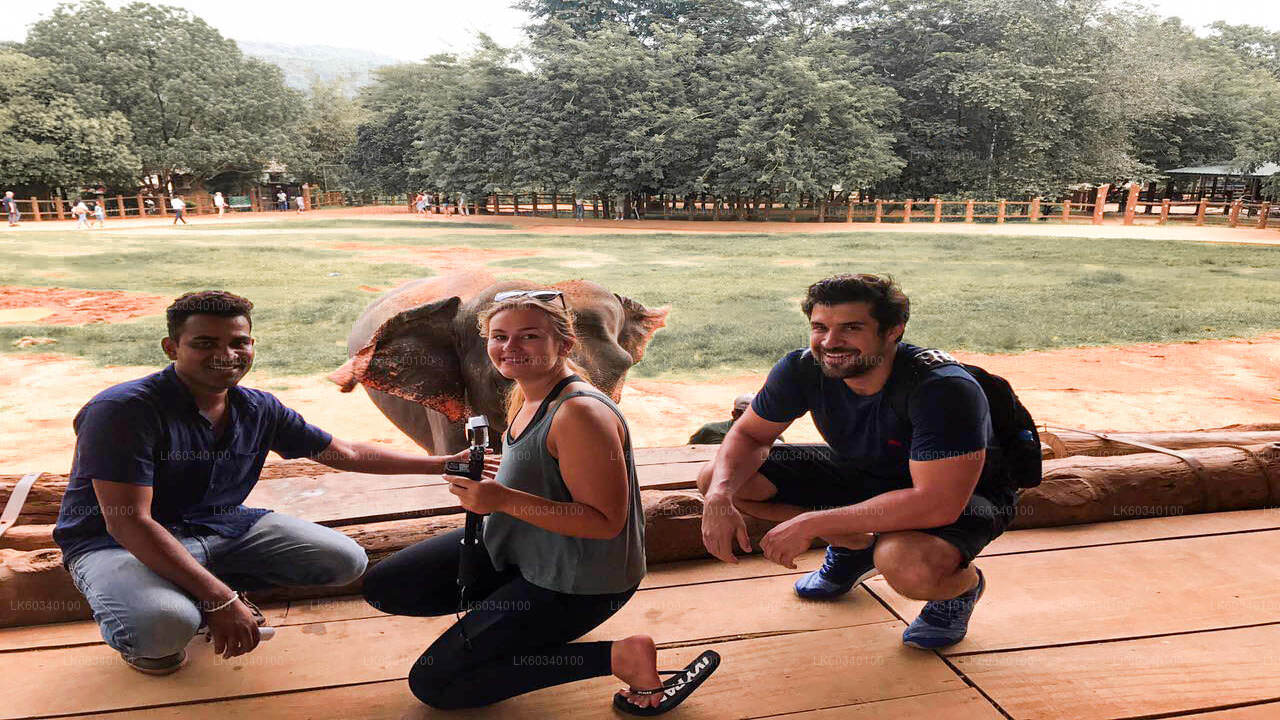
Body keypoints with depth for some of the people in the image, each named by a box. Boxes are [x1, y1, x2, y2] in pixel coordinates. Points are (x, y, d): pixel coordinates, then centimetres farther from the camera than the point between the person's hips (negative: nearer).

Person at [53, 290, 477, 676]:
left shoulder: (259, 410, -4)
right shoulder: (123, 410, -23)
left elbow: (347, 454, 7)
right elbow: (127, 522, -27)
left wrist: (445, 464, 1)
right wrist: (220, 600, -32)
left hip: (219, 527, 6)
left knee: (344, 561, -2)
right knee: (163, 626, -39)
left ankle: (200, 592, 11)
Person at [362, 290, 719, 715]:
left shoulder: (581, 413, -28)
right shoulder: (524, 394, 2)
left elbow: (605, 521, -28)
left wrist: (504, 500, -32)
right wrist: (483, 487, 1)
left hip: (576, 583, -9)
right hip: (514, 548, 9)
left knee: (433, 684, -9)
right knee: (382, 588, 11)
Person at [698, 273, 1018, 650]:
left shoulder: (944, 390, -35)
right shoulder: (802, 369, -19)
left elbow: (938, 503, -40)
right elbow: (748, 435, -6)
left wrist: (811, 523, -39)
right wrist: (720, 496, -28)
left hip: (961, 494, -5)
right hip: (863, 474, 6)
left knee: (906, 565, -42)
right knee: (716, 478, -9)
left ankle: (963, 584, -1)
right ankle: (856, 546, 10)